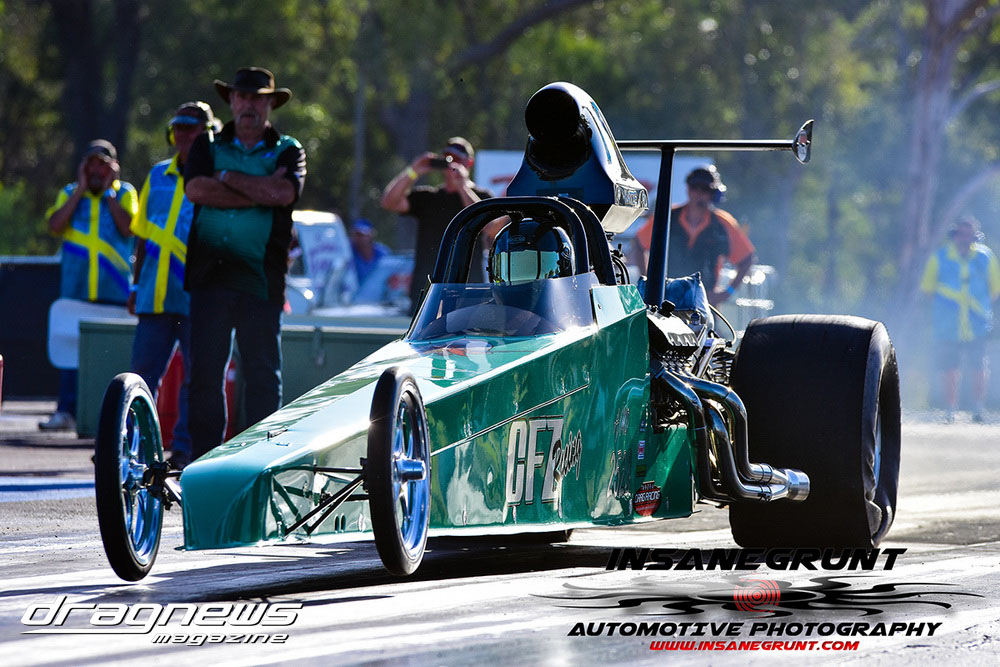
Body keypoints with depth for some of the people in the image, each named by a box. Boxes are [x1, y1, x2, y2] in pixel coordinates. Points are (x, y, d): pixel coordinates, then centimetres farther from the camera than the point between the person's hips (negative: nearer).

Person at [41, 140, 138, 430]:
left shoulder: (124, 193, 8)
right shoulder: (69, 194, 13)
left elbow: (128, 228, -9)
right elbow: (55, 226, -5)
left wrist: (109, 191, -4)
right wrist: (81, 189, -3)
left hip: (114, 289, -1)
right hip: (76, 285, 1)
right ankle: (66, 411, -4)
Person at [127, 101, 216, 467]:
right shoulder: (158, 176, 15)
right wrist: (137, 285, 17)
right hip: (156, 296, 4)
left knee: (197, 374, 0)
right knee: (143, 371, 2)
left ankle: (184, 448, 5)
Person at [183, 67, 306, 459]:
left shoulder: (287, 151, 11)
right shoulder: (208, 146, 15)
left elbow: (284, 192, -10)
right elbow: (195, 189, -5)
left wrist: (226, 177, -3)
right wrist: (260, 191, -7)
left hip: (261, 279, -1)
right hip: (210, 275, 1)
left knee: (263, 374, -1)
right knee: (204, 371, -1)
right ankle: (202, 458, 4)